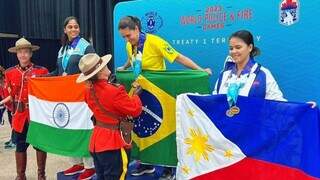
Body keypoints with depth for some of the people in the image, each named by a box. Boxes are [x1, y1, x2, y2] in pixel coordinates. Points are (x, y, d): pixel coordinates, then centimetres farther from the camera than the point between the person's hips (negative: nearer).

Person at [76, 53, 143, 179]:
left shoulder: (89, 91, 1)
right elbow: (135, 110, -15)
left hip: (97, 140, 8)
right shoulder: (114, 91, -24)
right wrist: (135, 94, 1)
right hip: (112, 142, -8)